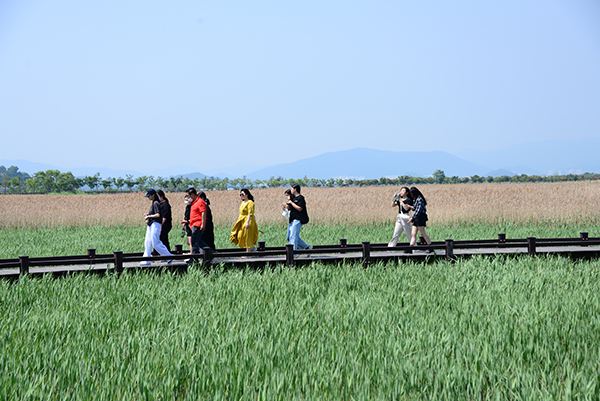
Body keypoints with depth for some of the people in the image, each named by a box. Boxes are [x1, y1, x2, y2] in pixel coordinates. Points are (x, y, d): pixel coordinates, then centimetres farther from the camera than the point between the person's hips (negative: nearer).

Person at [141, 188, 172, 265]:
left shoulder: (156, 203, -12)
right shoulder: (153, 203, 18)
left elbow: (158, 215, -22)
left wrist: (149, 216, -14)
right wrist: (148, 214, 14)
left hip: (155, 224, -11)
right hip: (151, 225, 11)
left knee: (156, 243, -11)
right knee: (147, 243, 6)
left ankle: (168, 256, -2)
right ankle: (146, 261, 6)